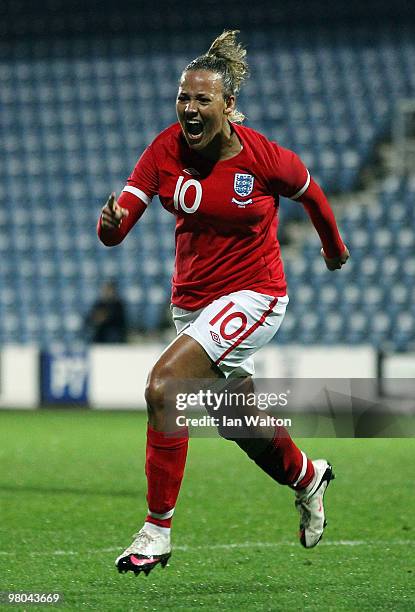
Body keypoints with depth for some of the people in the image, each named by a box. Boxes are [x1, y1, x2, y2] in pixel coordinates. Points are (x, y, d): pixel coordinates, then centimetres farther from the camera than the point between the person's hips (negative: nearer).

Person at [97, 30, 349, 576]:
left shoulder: (265, 158, -16)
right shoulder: (166, 150, -8)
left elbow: (311, 193, 6)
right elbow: (119, 225, -15)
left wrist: (335, 247, 23)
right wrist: (112, 223, -40)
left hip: (252, 296, -5)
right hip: (191, 299, 5)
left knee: (162, 385, -26)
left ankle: (158, 530, -19)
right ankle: (307, 477, 56)